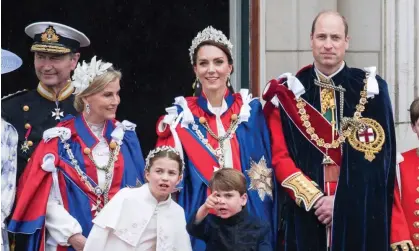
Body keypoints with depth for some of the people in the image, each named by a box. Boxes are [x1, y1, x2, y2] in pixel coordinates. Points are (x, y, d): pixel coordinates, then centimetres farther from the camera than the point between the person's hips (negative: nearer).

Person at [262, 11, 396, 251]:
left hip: (360, 215, 0)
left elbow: (380, 156, -2)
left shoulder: (371, 89, 3)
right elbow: (279, 156, 0)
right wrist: (315, 198, -12)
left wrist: (342, 201, -11)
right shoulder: (288, 92, 5)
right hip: (304, 212, 0)